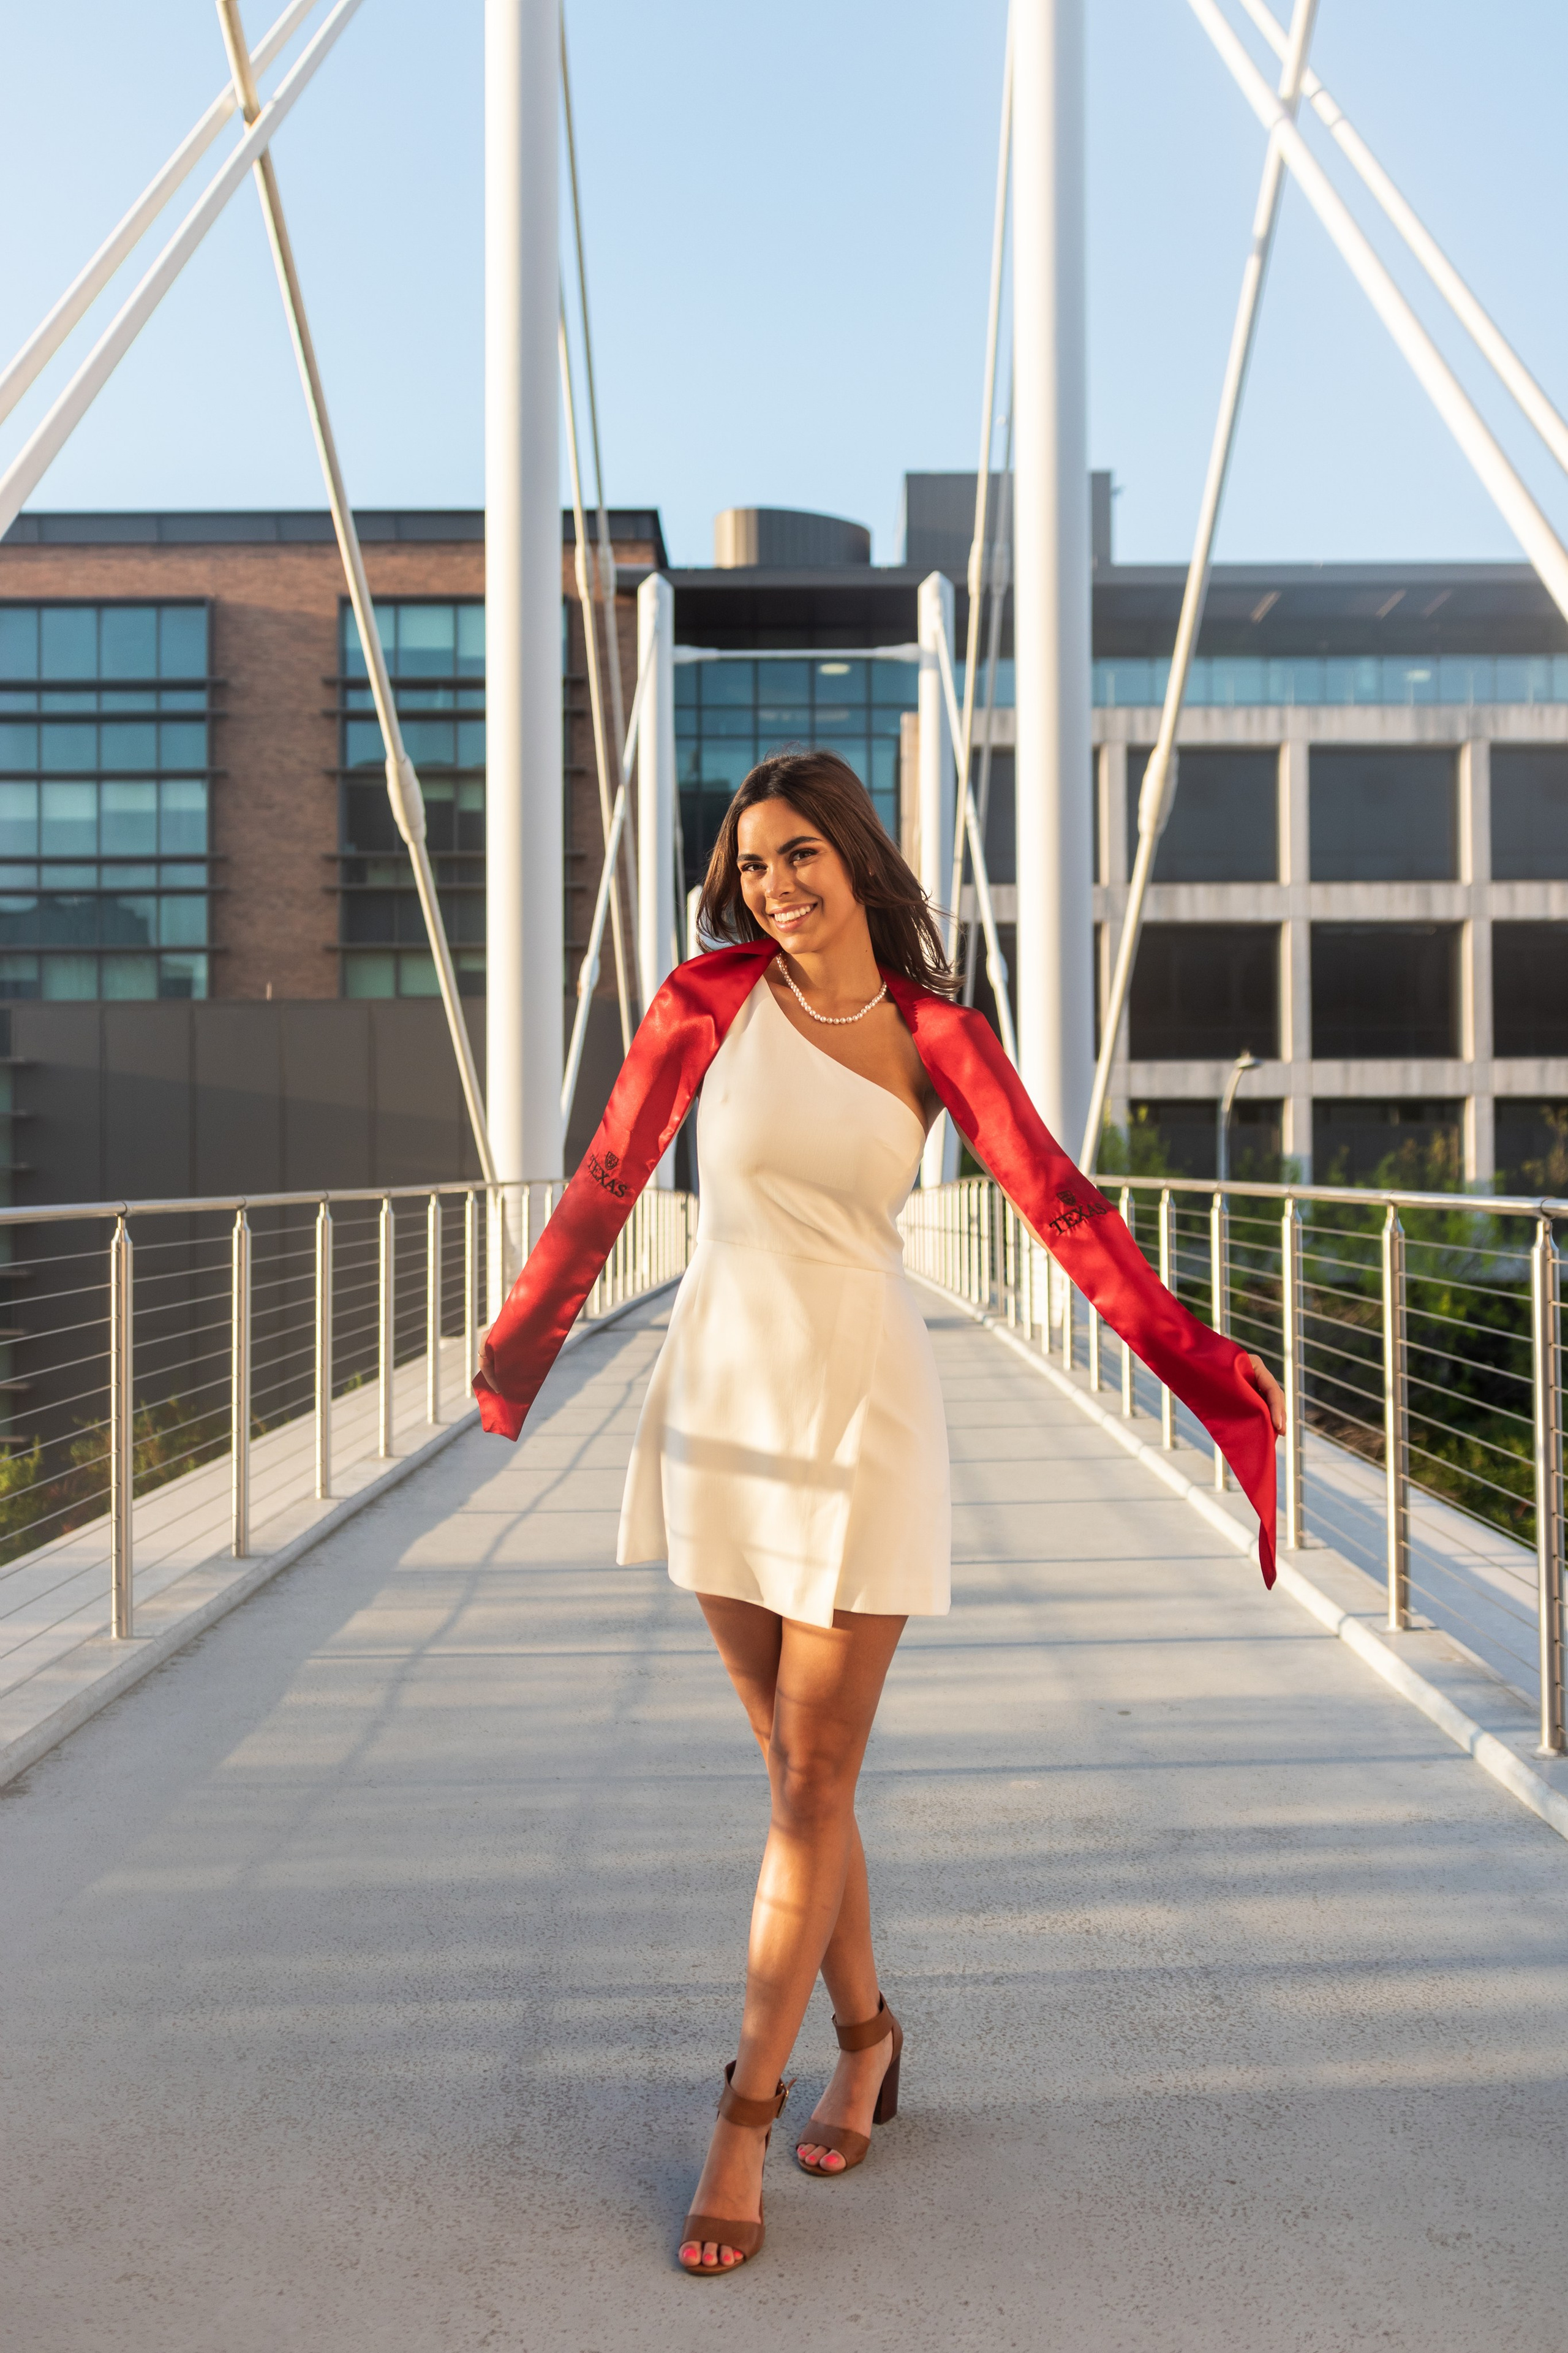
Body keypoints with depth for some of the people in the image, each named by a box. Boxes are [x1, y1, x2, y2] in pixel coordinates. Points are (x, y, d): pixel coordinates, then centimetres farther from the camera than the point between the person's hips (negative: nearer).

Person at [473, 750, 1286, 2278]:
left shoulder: (935, 1034, -1)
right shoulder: (709, 1001, -1)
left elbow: (1059, 1205, -5)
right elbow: (608, 1182, 5)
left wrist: (1201, 1364, -12)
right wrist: (514, 1351, 10)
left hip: (861, 1416, -1)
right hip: (721, 1402, 2)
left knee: (814, 1783, 2)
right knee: (795, 1765, 12)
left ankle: (744, 2116, 16)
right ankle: (864, 2033, 33)